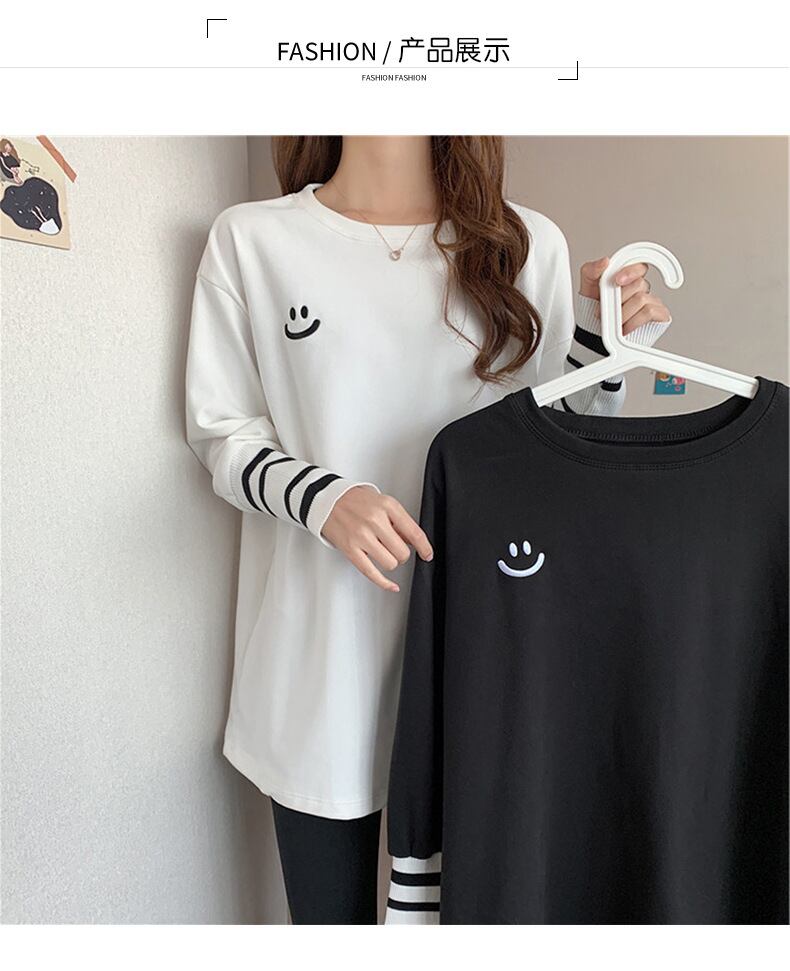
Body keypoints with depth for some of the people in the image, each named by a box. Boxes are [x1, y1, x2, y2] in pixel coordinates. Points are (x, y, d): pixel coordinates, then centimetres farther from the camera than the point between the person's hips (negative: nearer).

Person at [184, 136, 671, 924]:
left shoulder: (529, 245, 5)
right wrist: (321, 498, -17)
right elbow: (222, 433, 1)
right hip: (321, 655, -1)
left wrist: (602, 341, -8)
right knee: (331, 905, 15)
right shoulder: (249, 240, 0)